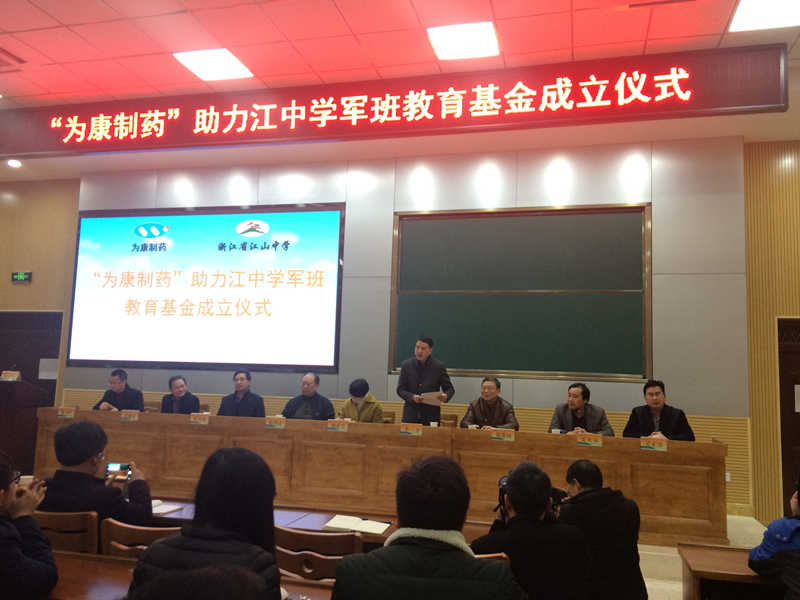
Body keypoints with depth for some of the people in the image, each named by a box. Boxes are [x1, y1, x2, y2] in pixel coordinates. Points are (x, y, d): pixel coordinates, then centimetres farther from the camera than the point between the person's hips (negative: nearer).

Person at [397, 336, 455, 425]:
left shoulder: (439, 366, -2)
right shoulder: (406, 365, 2)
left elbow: (449, 388, 5)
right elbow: (400, 389, 3)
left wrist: (446, 396, -18)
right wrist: (412, 397, -16)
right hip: (410, 415, 1)